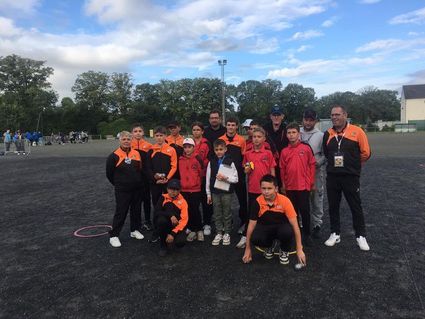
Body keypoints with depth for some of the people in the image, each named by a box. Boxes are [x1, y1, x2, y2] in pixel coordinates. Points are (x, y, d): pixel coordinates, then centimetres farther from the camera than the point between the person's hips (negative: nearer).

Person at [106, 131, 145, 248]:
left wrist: (137, 182, 11)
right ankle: (113, 235, 10)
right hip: (122, 191, -5)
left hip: (136, 189, 5)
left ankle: (134, 230, 31)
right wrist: (118, 184, 5)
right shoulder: (114, 156, -11)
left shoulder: (136, 153, 2)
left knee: (136, 210, 14)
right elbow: (109, 174, -2)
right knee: (120, 213, -2)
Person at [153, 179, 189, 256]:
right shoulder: (163, 198, -1)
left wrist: (173, 233, -21)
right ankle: (163, 245, -10)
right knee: (162, 220, -34)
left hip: (175, 226, 0)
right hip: (162, 226, 0)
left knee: (180, 242, -28)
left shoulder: (182, 201, -4)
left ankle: (171, 237, 12)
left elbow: (184, 220, -11)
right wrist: (170, 215, -28)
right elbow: (156, 212, -13)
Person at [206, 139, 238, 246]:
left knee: (227, 213, 8)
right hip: (215, 192, 2)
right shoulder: (211, 162, 2)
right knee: (217, 214, 10)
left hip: (227, 192, -2)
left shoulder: (230, 162, -5)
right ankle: (219, 233, 23)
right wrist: (208, 194, 4)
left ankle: (227, 233, 21)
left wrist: (225, 178, -20)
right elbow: (208, 179, 4)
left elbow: (235, 179, -4)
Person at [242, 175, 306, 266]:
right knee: (255, 238, -31)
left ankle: (284, 251, 0)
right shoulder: (258, 202, -18)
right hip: (265, 227, 1)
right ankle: (268, 247, 8)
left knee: (288, 231, -37)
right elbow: (251, 225, -10)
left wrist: (299, 249, -22)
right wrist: (248, 249, -8)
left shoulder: (284, 201, -23)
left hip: (282, 226, -1)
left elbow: (295, 225, -19)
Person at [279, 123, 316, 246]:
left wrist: (311, 182, 0)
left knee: (305, 210, 2)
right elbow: (282, 169, 7)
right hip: (290, 186, 3)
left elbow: (312, 165, 0)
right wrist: (283, 184, 7)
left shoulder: (306, 148, -4)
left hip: (304, 185, -3)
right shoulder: (284, 151, 3)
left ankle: (306, 235, 17)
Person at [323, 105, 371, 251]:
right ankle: (335, 234, 25)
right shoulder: (328, 134, 2)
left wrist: (353, 165, 7)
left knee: (356, 206, 7)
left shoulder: (356, 131, -9)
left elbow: (365, 153, -3)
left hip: (351, 176, -3)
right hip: (332, 177, 4)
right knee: (333, 206, 11)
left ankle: (361, 236, 20)